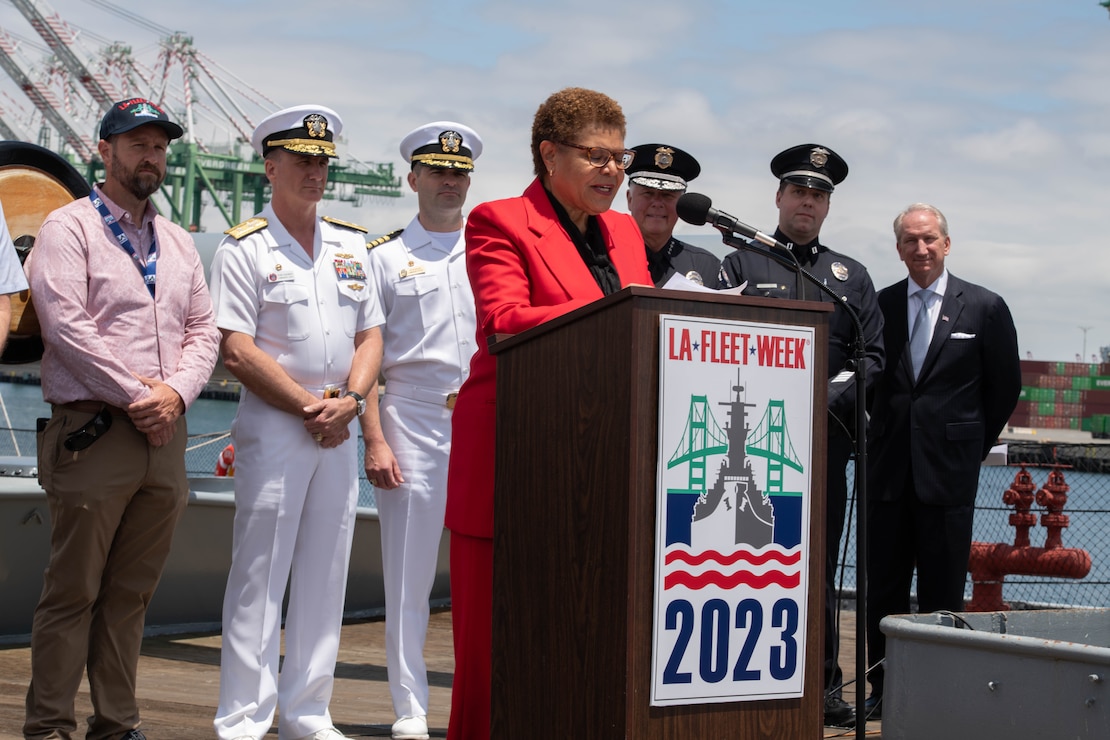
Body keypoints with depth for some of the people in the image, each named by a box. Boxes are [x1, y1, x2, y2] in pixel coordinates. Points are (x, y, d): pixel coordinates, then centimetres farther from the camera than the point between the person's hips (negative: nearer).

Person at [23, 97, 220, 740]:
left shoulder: (178, 242, 19)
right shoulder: (70, 228, 0)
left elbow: (204, 331, 15)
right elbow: (66, 326, -10)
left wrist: (175, 392, -4)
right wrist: (137, 396, -12)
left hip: (165, 433, 6)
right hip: (94, 432, -5)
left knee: (132, 592, 8)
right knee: (74, 590, -4)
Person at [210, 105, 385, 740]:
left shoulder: (352, 244, 14)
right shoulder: (244, 249, -3)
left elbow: (370, 334, 13)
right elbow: (237, 351, -10)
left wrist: (349, 402, -5)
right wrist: (308, 407, -12)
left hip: (339, 428, 5)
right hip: (273, 425, -5)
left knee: (326, 575, 8)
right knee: (260, 577, -5)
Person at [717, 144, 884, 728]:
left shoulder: (852, 276, 17)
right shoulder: (740, 266, 8)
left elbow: (873, 357, 10)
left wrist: (829, 397, -6)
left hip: (825, 440, 2)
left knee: (819, 565, 5)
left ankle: (824, 686, 10)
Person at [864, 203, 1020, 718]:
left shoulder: (985, 308, 0)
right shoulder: (881, 305, 5)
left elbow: (1005, 388, 6)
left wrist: (971, 445, 7)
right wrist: (880, 437, 8)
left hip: (948, 469, -2)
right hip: (888, 468, 2)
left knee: (943, 590, 2)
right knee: (883, 585, 7)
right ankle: (883, 688, 17)